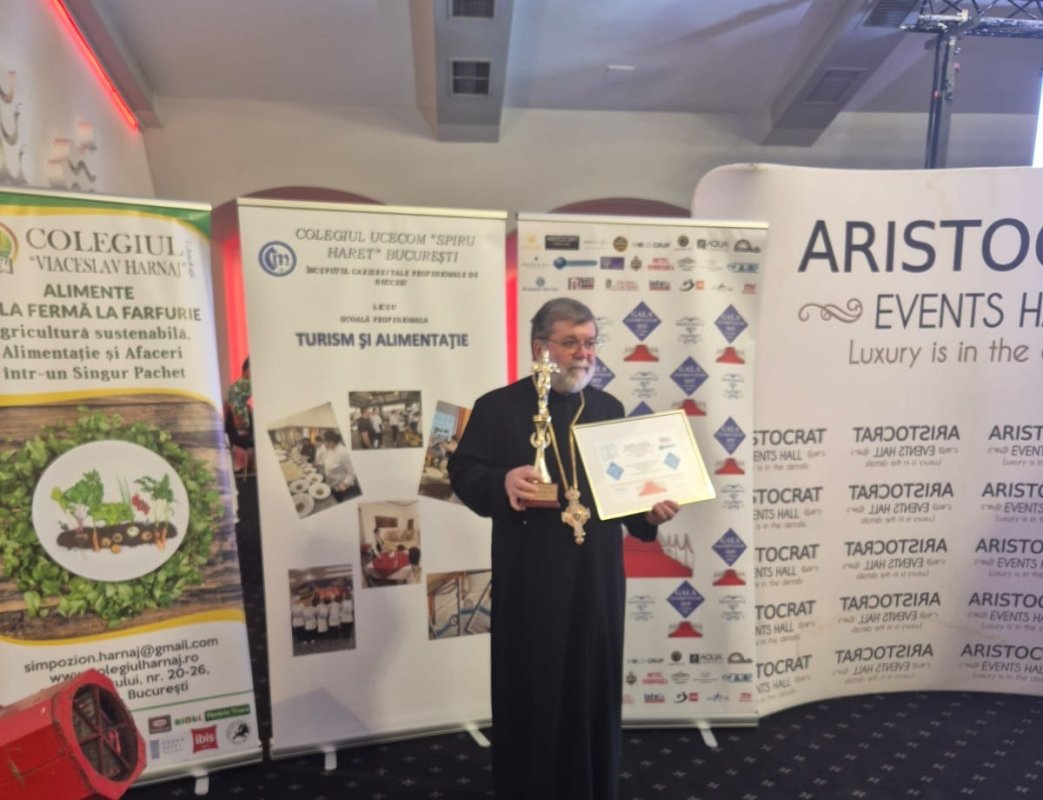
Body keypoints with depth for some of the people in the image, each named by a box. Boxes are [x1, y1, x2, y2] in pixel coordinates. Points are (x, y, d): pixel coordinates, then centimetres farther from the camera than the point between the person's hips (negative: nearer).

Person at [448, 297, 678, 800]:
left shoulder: (609, 409, 10)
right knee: (530, 695, 7)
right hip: (530, 583, -3)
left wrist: (649, 513, -5)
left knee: (595, 690, 14)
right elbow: (462, 471, -4)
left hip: (597, 579, 4)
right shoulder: (498, 407, -2)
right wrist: (503, 482, -23)